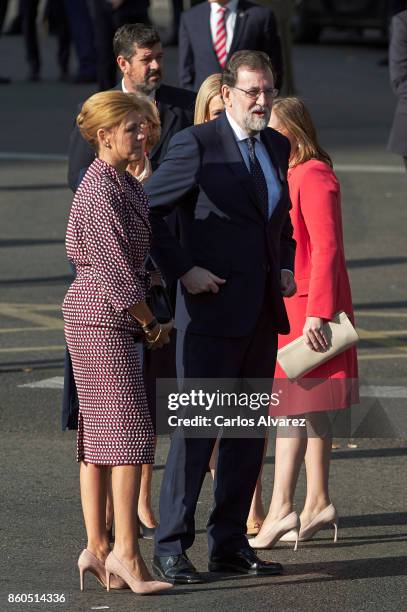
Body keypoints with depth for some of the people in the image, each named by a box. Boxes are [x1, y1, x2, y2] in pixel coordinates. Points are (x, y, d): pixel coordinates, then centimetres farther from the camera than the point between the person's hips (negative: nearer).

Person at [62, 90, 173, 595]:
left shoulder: (123, 183, 14)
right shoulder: (101, 188, -16)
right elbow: (112, 265, -19)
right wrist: (150, 321, -9)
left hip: (96, 319, 10)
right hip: (104, 317, -10)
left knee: (99, 436, 9)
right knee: (129, 429, -10)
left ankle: (97, 550, 11)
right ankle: (125, 553, -10)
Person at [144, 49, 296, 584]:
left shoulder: (277, 146, 13)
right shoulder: (198, 144, -9)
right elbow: (146, 209, -9)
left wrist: (285, 267, 11)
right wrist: (183, 271, -13)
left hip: (263, 314, 7)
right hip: (213, 309, -7)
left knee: (249, 432, 10)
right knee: (196, 428, -6)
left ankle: (229, 544, 17)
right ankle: (171, 547, -1)